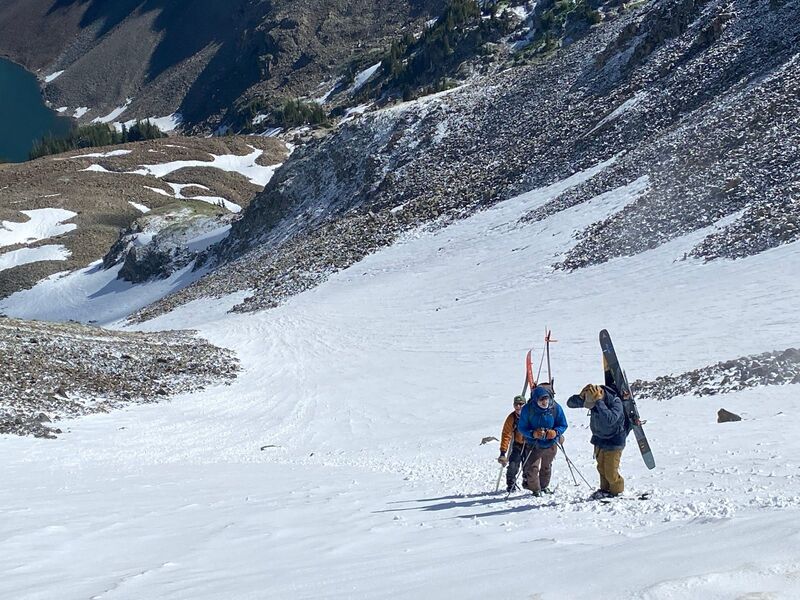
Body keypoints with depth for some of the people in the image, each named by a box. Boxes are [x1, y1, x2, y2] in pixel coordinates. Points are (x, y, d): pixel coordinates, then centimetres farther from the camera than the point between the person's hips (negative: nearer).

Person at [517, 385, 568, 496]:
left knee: (547, 466, 20)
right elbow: (521, 428, -11)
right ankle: (535, 489, 7)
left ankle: (544, 486, 42)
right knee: (532, 467, -13)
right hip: (534, 444, -2)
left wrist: (555, 432, -25)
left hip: (551, 443, 3)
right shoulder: (528, 409, -19)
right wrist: (533, 433, -30)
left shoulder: (556, 408, -14)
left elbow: (563, 425, -4)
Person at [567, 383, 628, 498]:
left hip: (613, 442, -6)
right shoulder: (589, 399, -12)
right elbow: (570, 403, -8)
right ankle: (605, 488, 36)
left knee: (610, 471, 1)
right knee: (601, 468, 16)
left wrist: (599, 401, -44)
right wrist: (581, 396, -28)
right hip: (599, 440, 6)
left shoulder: (615, 402, -29)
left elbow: (609, 420, -45)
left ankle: (617, 490, 26)